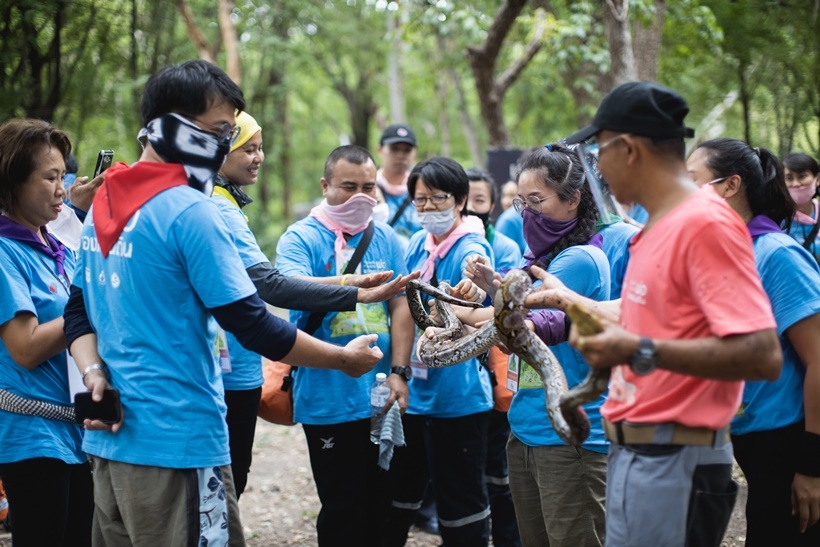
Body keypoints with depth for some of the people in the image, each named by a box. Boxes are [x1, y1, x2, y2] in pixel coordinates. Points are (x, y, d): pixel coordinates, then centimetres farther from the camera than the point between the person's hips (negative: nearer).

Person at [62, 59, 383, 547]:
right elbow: (253, 325, -15)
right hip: (179, 443, -8)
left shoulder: (104, 205, 10)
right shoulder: (189, 212, -16)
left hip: (110, 436, 8)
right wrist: (346, 358, -4)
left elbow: (79, 312, 14)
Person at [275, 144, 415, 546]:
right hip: (329, 400, -4)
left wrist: (399, 372, -6)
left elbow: (401, 305, 5)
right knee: (343, 511, 3)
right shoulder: (301, 238, -5)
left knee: (380, 505, 14)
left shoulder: (385, 238, 7)